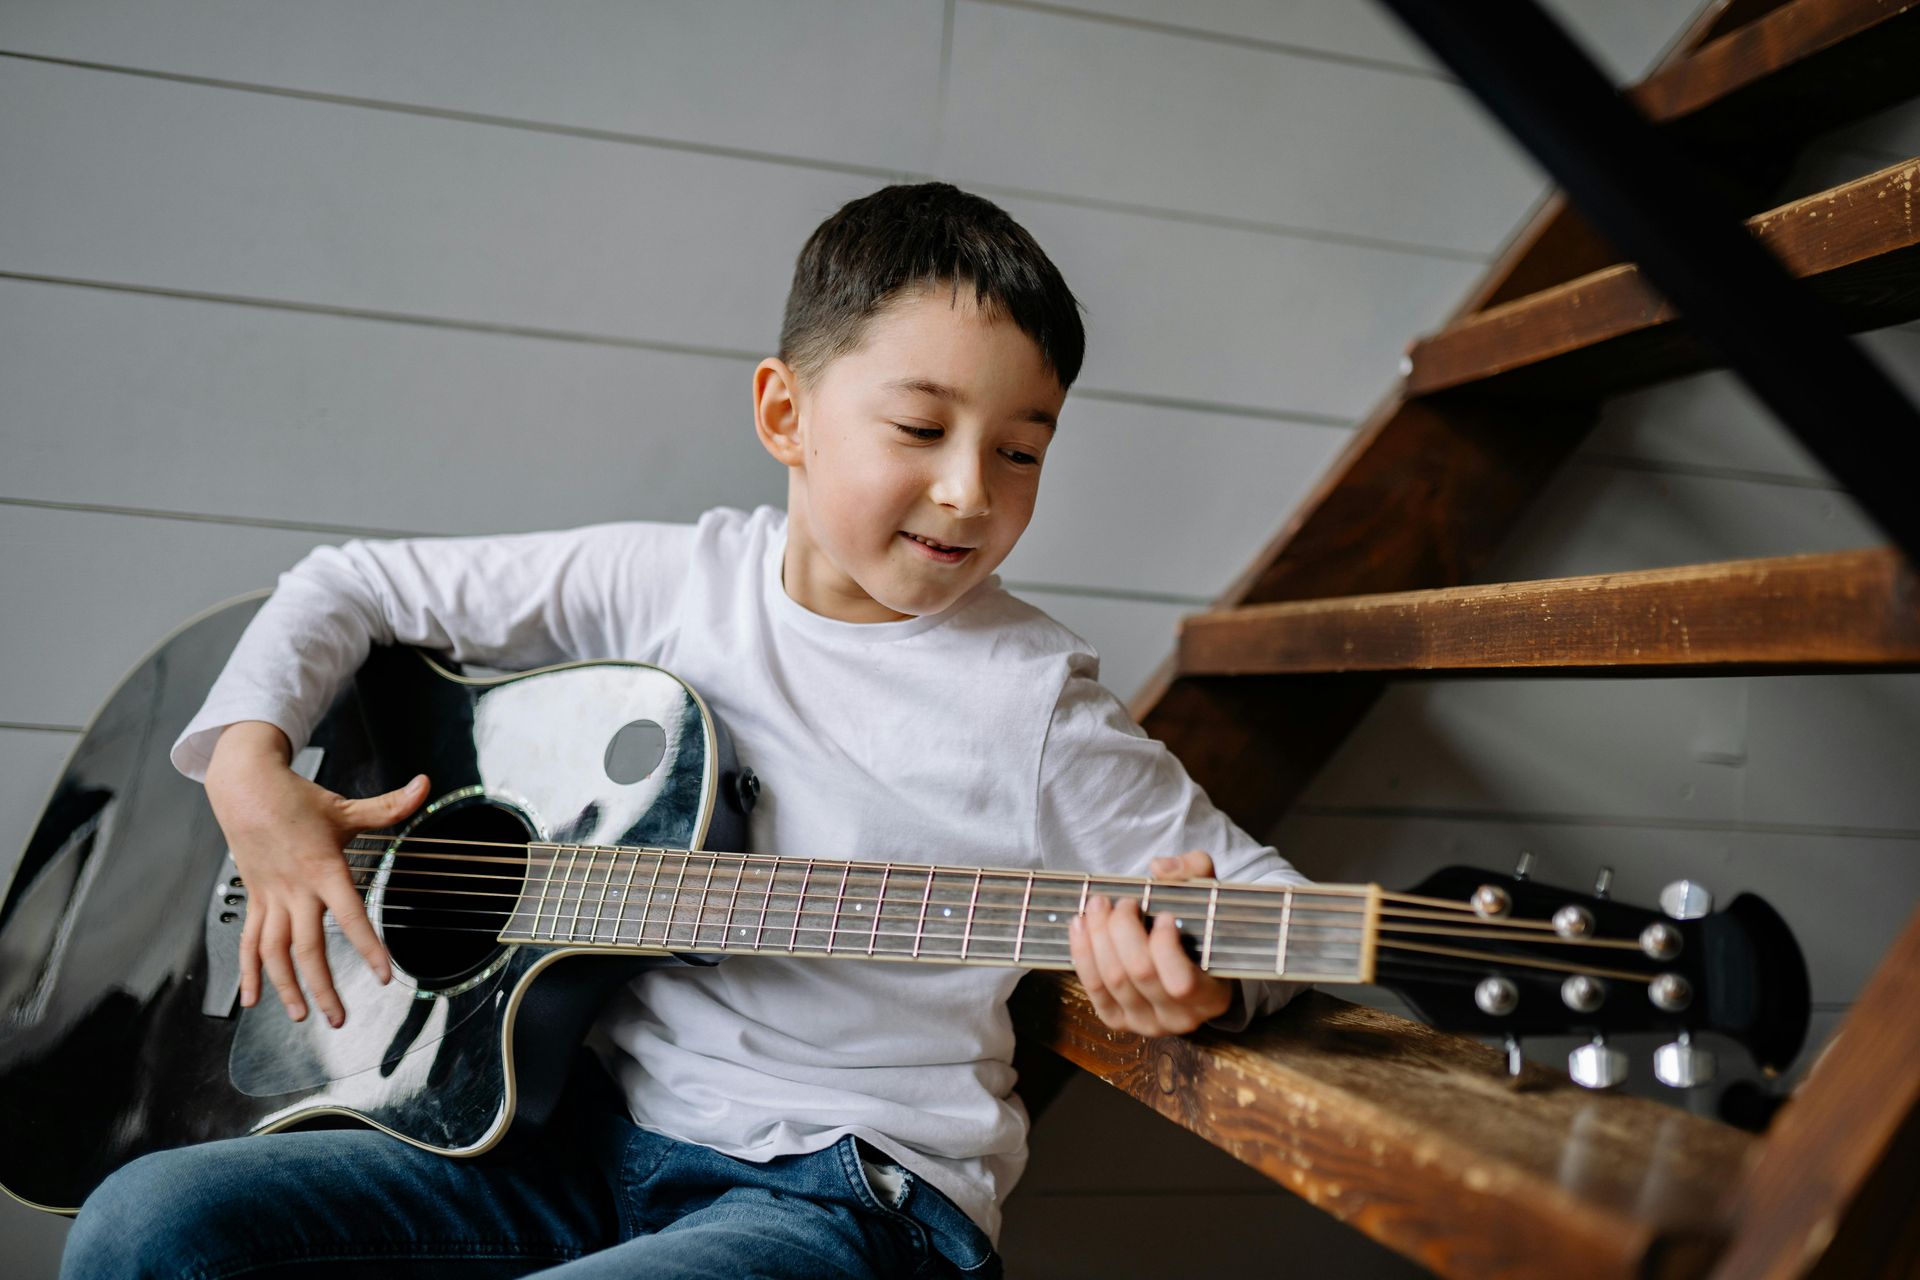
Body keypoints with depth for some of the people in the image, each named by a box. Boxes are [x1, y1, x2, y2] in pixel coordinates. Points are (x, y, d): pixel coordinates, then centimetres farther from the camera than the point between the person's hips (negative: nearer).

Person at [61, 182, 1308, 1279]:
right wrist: (252, 770, -3)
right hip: (593, 1129, 4)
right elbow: (356, 585, 12)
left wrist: (1210, 980, -26)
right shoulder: (672, 582, 3)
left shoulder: (1035, 697, -6)